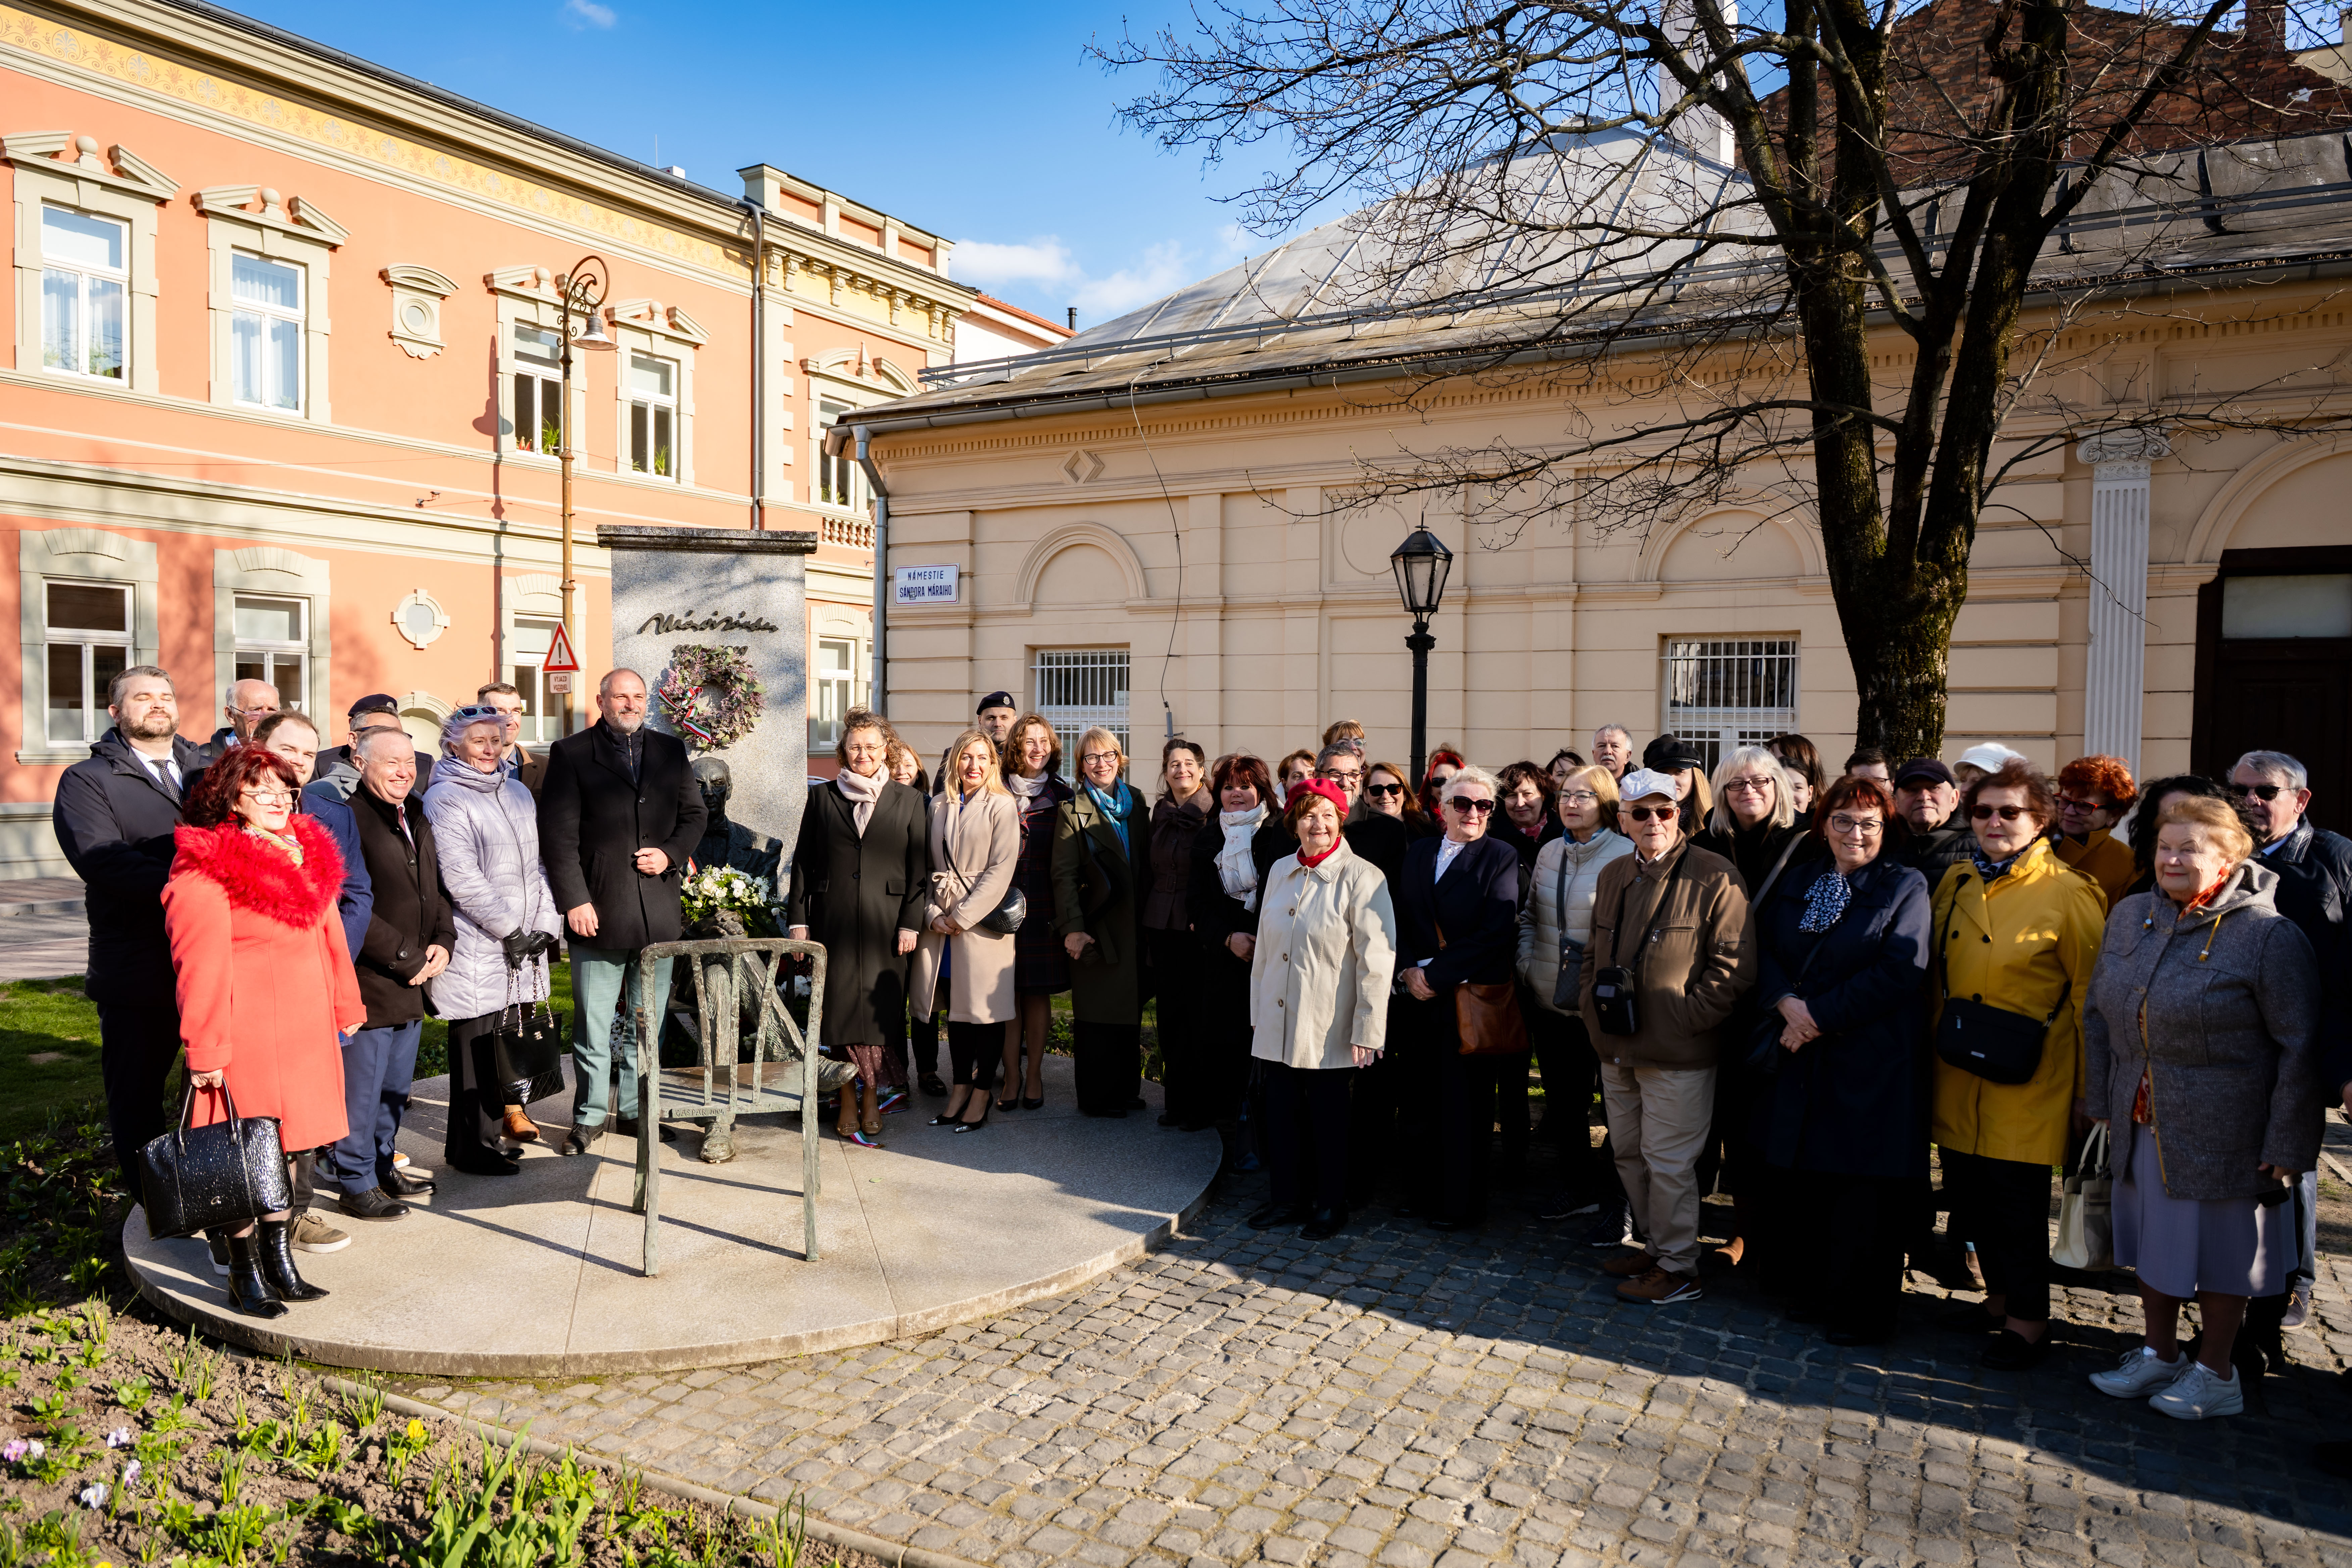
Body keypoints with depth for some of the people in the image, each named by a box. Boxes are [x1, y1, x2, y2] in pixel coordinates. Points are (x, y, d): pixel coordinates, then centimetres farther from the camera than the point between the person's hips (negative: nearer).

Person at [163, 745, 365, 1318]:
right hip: (246, 1037, -7)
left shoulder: (307, 852, 13)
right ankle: (245, 1277, 14)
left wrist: (346, 1007, 22)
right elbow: (202, 962, -15)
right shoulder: (204, 868, -11)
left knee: (289, 1146, 15)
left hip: (305, 1029, 7)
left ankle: (280, 1262, 27)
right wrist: (205, 1049, -16)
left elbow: (329, 937, 21)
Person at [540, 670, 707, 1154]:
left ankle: (635, 1110, 23)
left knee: (649, 1021, 11)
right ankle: (589, 1117, 17)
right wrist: (575, 900, -12)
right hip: (598, 909, -3)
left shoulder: (671, 751, 12)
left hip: (659, 909, 4)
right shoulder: (571, 754, 1)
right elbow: (558, 833, -5)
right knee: (592, 1022, 3)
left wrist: (671, 853, -6)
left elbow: (695, 815, 14)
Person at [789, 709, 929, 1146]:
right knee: (840, 1008, 1)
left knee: (877, 1008, 0)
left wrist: (911, 923, -3)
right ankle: (850, 1101, 12)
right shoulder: (822, 797, 9)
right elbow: (804, 861, 8)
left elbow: (919, 869, 5)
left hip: (885, 923, -1)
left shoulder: (908, 801, 7)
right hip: (833, 921, 1)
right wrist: (799, 920, 1)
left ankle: (870, 1098, 14)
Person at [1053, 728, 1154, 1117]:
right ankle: (1095, 1098, 10)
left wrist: (1148, 918, 7)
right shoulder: (1073, 811, -2)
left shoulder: (1136, 805, 12)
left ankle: (1125, 1091, 22)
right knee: (1097, 1017, 0)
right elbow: (1064, 875, -7)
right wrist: (1073, 928, -15)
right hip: (1097, 930, -5)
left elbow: (1147, 866, 15)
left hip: (1134, 927, 5)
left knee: (1130, 1013, 11)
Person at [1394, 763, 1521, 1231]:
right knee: (1431, 1098, 6)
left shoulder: (1501, 858, -5)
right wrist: (1409, 969, -6)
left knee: (1466, 1101, 4)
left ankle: (1461, 1202, 16)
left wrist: (1435, 972, -14)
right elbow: (1404, 921, 12)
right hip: (1425, 997, 4)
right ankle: (1437, 1183, 23)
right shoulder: (1418, 854, 13)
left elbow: (1496, 934, -14)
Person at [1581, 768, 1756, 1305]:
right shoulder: (1613, 876, 11)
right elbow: (1594, 952, 23)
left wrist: (1685, 1018, -15)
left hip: (1677, 1055, -7)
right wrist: (1591, 1001, 8)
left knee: (1668, 1162, 0)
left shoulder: (1715, 877, -11)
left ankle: (1678, 1269, 16)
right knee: (1629, 1154, 17)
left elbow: (1735, 964, -13)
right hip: (1617, 1048, 7)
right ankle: (1655, 1247, 34)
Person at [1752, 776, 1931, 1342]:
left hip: (1872, 1061, -4)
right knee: (1802, 1183, 9)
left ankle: (1865, 1311, 16)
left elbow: (1900, 972, -13)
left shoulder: (1906, 888, -2)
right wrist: (1786, 1002, -12)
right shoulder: (1796, 881, 13)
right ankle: (1815, 1290, 26)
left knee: (1866, 1190, 1)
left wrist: (1819, 1015, -14)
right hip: (1800, 1060, 4)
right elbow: (1762, 949, 8)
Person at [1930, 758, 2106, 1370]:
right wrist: (1938, 1040, 13)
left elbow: (2090, 994, -7)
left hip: (2028, 1082, -5)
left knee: (2018, 1200, 2)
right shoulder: (1955, 883, 7)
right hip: (1958, 1074, 6)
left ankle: (2030, 1320, 19)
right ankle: (2000, 1299, 32)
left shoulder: (2069, 895, -9)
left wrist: (2088, 1085, -7)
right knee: (1970, 1194, 13)